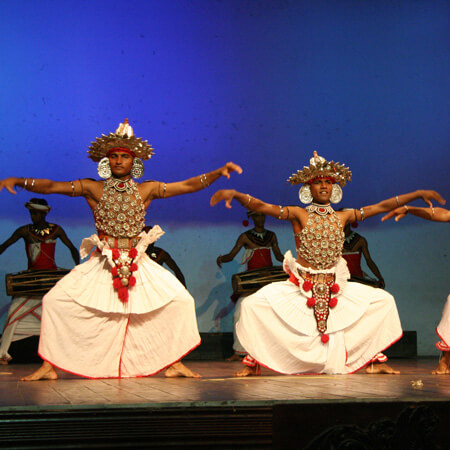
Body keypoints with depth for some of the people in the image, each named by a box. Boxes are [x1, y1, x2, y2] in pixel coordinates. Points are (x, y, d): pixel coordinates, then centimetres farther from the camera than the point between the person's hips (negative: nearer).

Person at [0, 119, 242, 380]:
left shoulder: (147, 190, 3)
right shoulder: (92, 189, 1)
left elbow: (189, 185, 0)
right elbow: (50, 187, -4)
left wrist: (219, 172, -9)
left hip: (139, 264, 1)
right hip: (102, 263, -1)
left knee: (181, 300, -11)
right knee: (55, 299, -13)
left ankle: (173, 362, 1)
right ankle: (50, 365, -4)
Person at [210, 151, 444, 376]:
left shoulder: (342, 217, 5)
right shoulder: (299, 215, -4)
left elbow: (381, 206, 7)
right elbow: (262, 206, -16)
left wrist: (418, 194, 7)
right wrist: (235, 194, -32)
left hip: (334, 288, 3)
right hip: (300, 288, -3)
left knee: (385, 301, -1)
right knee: (252, 305, -20)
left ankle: (374, 360, 12)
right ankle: (253, 363, 1)